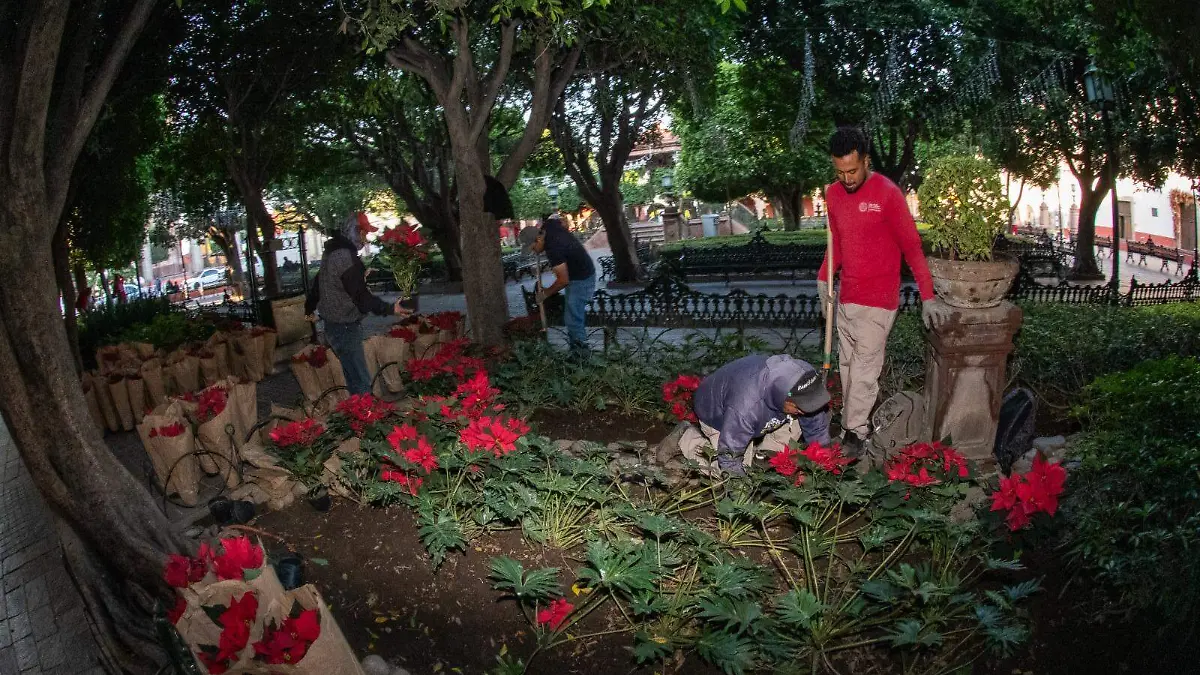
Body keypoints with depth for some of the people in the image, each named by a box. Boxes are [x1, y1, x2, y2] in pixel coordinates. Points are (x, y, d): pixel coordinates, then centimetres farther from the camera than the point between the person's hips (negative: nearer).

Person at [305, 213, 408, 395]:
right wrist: (390, 309, -17)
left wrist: (310, 308, 37)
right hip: (345, 327, -11)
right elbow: (361, 296, -22)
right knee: (361, 381, -9)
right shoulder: (347, 257, -21)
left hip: (334, 323, 11)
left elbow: (318, 282, 24)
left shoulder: (332, 252, 11)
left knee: (354, 376, 19)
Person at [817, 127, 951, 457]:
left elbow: (911, 246, -11)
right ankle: (852, 423, 21)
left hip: (878, 299, -6)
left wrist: (927, 297, -12)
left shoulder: (888, 193, -13)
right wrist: (823, 278, 8)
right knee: (847, 365, 11)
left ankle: (855, 432, 4)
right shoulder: (833, 194, 5)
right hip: (846, 297, 6)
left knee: (864, 367, -5)